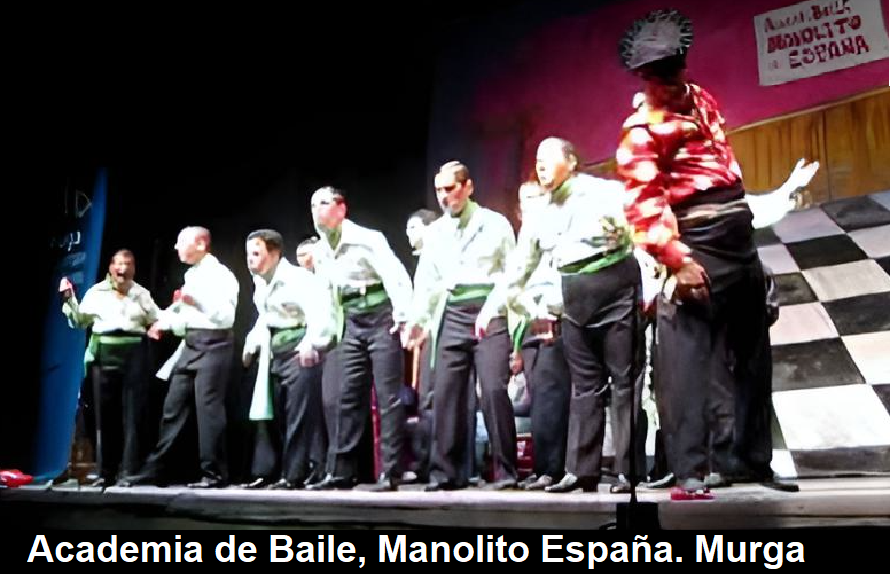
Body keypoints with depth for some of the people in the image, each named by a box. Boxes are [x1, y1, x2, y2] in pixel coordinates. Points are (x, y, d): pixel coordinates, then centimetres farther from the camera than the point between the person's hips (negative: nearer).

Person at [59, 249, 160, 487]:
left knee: (133, 413, -4)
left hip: (134, 355, 0)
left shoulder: (141, 293, 12)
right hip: (104, 354, 0)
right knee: (105, 413, 2)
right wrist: (69, 300, -2)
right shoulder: (96, 292, 9)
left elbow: (157, 320, 14)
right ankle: (106, 472, 8)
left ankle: (129, 471, -3)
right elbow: (79, 322, 10)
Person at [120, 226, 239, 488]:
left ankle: (214, 473, 1)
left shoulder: (221, 274, -9)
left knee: (208, 408, -7)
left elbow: (226, 316, -19)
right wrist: (164, 322, 10)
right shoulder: (191, 275, 17)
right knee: (173, 407, 10)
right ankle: (155, 469, 16)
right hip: (190, 345, 9)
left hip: (213, 344, -9)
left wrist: (197, 303, -28)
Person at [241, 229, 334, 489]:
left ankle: (295, 474, -2)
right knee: (270, 414, 11)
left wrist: (312, 343, -36)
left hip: (299, 351, -9)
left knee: (299, 414, -7)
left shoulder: (297, 278, -16)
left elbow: (320, 307, -28)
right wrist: (252, 343, 17)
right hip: (274, 352, 9)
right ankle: (267, 473, 20)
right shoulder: (260, 283, 12)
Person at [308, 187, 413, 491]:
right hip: (351, 326, 7)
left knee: (388, 397, -6)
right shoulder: (320, 251, 12)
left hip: (381, 318, -7)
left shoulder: (367, 239, -10)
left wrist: (403, 314, -33)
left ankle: (391, 474, -3)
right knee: (348, 398, 8)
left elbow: (396, 274, -20)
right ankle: (341, 472, 13)